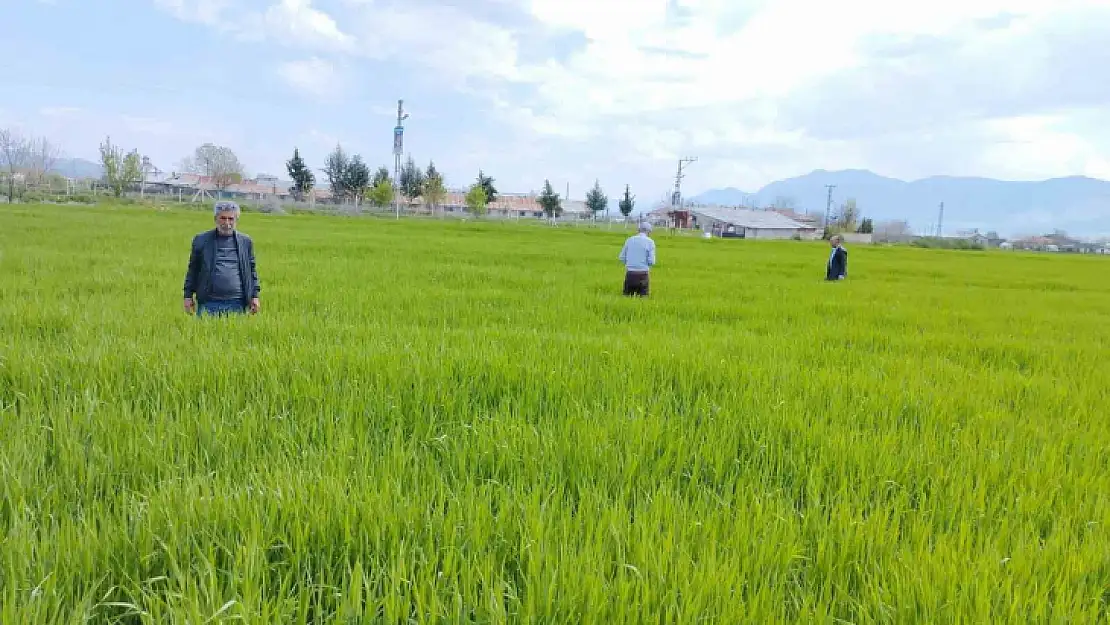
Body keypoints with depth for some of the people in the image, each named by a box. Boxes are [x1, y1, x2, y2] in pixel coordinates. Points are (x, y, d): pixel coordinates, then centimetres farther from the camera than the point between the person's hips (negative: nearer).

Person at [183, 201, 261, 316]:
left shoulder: (246, 241, 10)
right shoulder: (201, 240, 8)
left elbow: (252, 270, 13)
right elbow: (193, 270, 12)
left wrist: (255, 296, 7)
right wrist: (188, 296, 8)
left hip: (237, 304, 1)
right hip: (208, 303, 0)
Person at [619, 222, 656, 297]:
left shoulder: (630, 239, 5)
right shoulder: (650, 242, -4)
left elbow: (622, 258, 6)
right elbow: (651, 261, -7)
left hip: (629, 273, 3)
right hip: (642, 274, -2)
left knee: (627, 296, 11)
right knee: (643, 297, 4)